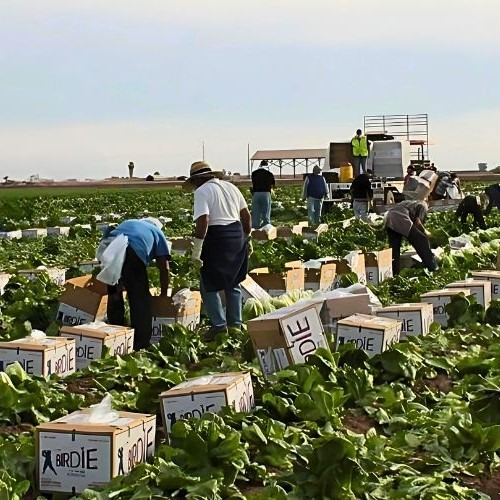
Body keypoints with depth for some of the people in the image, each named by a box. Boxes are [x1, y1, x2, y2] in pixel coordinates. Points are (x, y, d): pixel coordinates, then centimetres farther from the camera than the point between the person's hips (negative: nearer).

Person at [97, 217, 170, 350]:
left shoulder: (127, 223, 42)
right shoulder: (157, 233, 30)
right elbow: (164, 268, 25)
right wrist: (164, 295, 34)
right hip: (131, 252, -5)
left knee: (114, 294, 23)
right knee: (140, 297, 7)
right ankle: (141, 343, 7)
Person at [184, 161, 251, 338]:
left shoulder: (202, 192, -9)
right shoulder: (230, 187, 13)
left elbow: (203, 221, -20)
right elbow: (246, 215, 15)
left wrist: (197, 250, -19)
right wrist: (247, 239, 24)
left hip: (217, 238, -7)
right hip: (237, 235, 7)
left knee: (209, 285, 4)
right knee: (233, 283, 19)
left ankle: (219, 324, -1)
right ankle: (235, 323, 23)